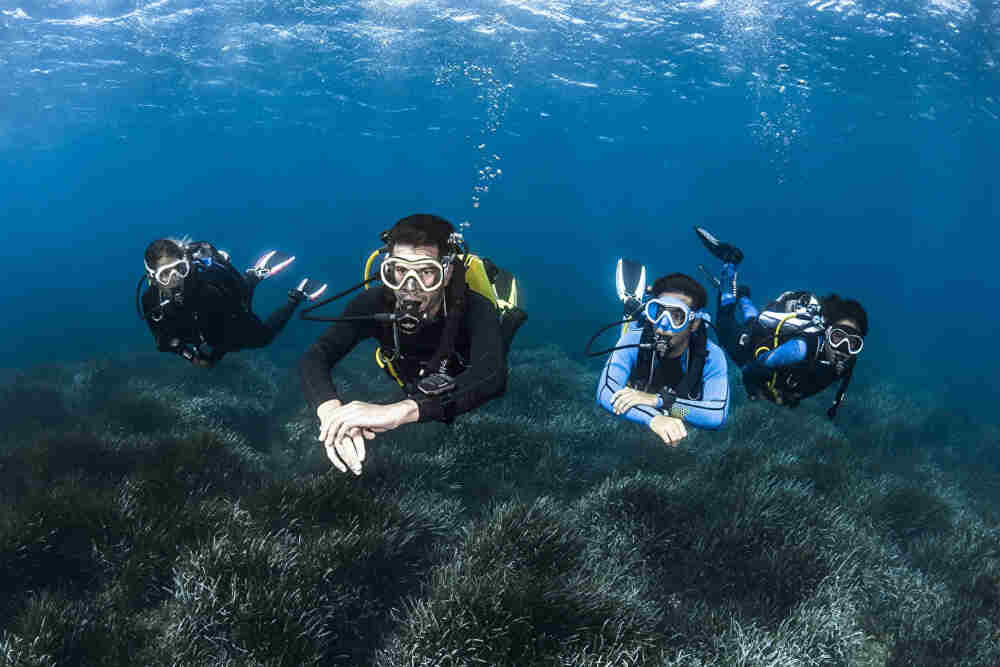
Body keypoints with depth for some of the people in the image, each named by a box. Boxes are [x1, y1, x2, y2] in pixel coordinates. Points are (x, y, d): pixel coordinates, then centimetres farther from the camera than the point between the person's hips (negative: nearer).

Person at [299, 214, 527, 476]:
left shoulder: (473, 309, -46)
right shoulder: (375, 303, -38)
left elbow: (492, 378, -63)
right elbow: (316, 357, -44)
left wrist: (398, 411, -77)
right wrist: (331, 410, -69)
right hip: (415, 386, 2)